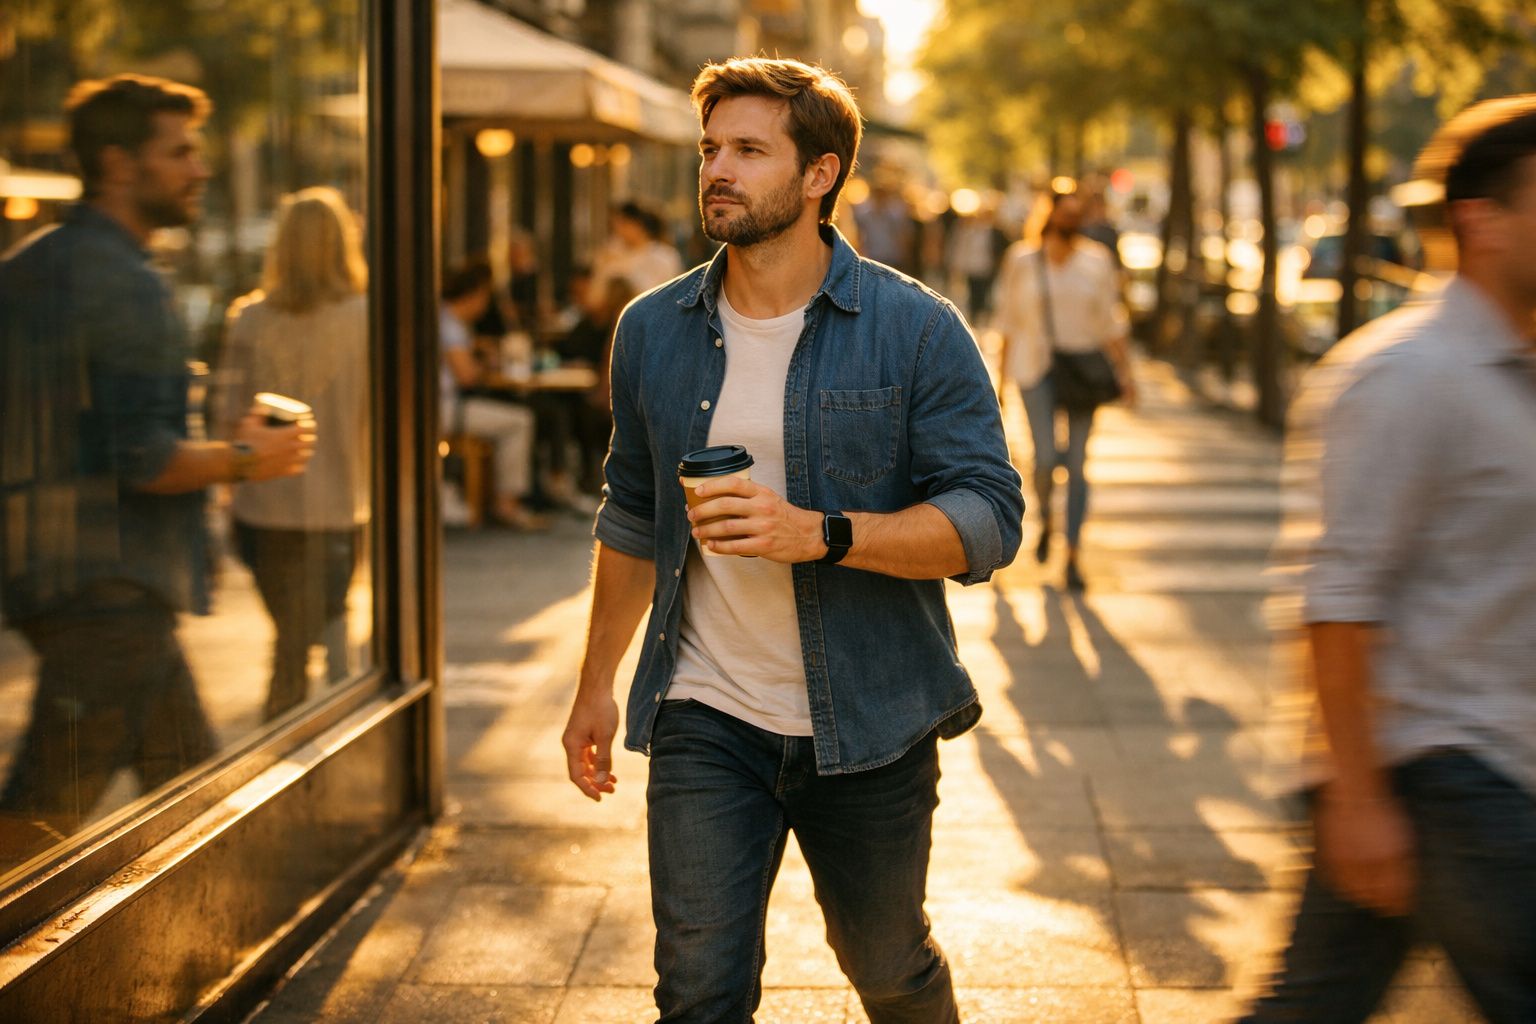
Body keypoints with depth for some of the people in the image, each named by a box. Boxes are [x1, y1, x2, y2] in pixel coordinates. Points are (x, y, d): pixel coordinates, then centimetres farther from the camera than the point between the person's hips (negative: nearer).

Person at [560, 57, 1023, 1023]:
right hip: (705, 724, 2)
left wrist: (820, 535, -27)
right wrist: (597, 683, 16)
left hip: (867, 724, -2)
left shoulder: (917, 331, -8)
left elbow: (988, 519, -14)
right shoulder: (652, 331, 4)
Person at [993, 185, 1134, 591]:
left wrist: (1124, 371, -5)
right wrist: (1001, 378, 7)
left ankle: (1072, 556, 3)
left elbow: (1110, 322, 4)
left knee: (1077, 463, -2)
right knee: (1046, 458, -12)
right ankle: (1045, 521, 20)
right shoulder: (1021, 260, 3)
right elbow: (1010, 321, 7)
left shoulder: (1096, 261, 4)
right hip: (1036, 367, -1)